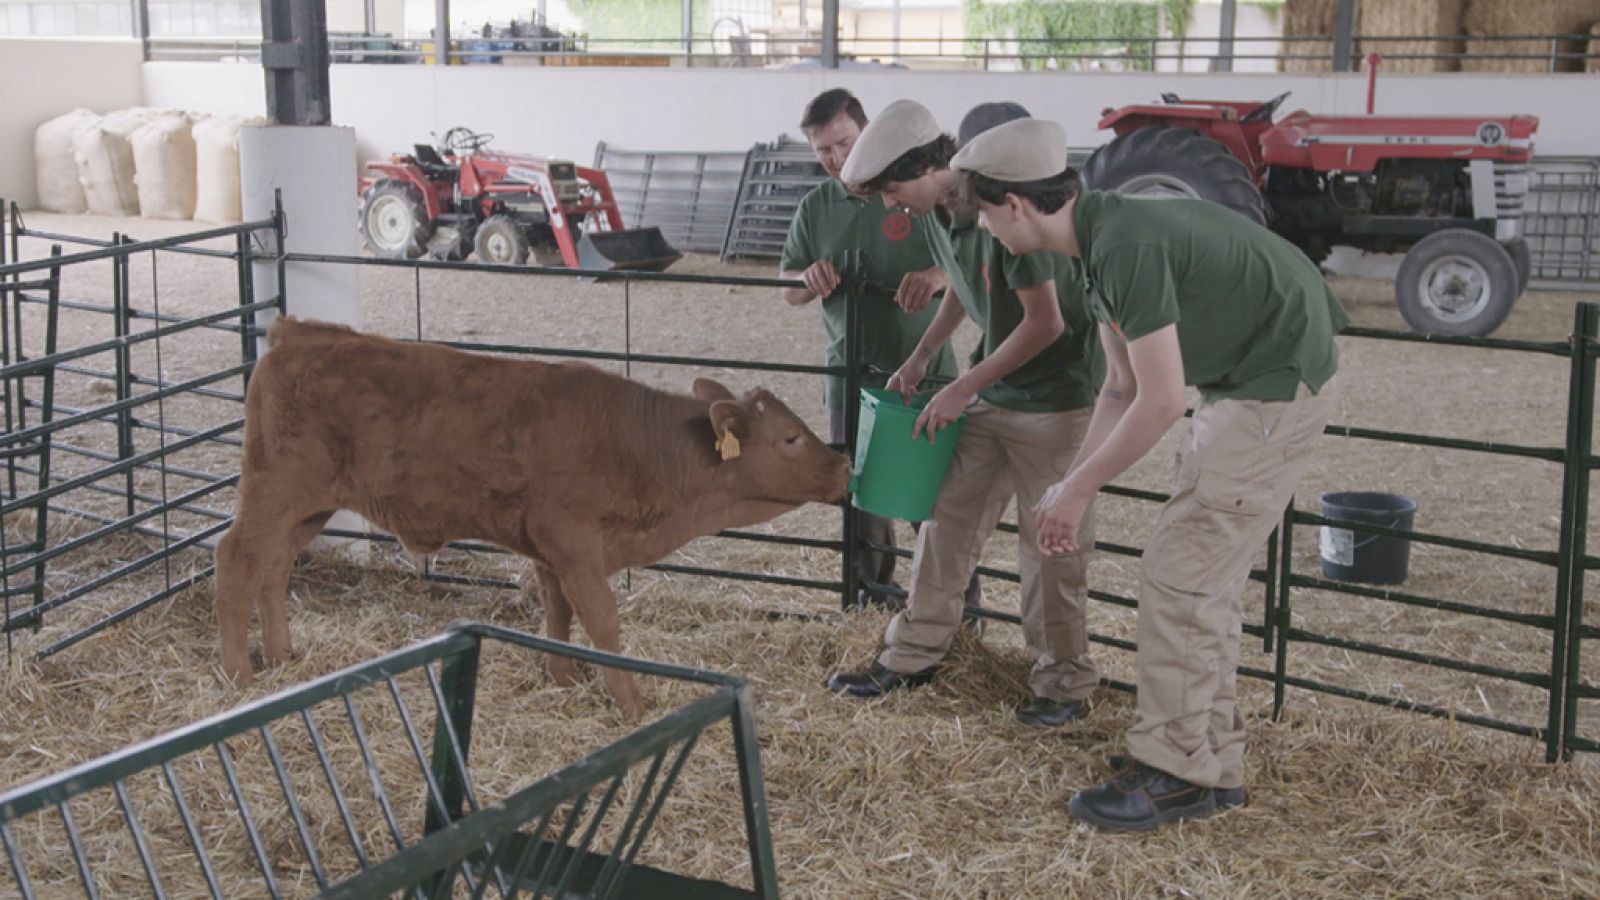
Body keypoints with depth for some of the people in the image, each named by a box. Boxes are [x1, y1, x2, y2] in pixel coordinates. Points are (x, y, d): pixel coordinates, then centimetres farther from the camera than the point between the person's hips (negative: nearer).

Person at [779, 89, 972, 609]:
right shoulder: (816, 207, 6)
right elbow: (788, 289, 13)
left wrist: (937, 275, -28)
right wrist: (809, 280, -12)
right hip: (852, 369, 4)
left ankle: (961, 600, 15)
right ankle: (873, 591, 29)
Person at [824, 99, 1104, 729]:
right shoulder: (936, 214, 1)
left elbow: (1044, 323, -25)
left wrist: (964, 388, -19)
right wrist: (920, 358, 9)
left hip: (1053, 398, -8)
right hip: (989, 391, 8)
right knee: (947, 516, 9)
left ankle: (1063, 681, 15)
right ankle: (913, 654, 21)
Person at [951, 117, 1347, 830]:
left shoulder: (1127, 246, -25)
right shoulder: (1101, 237, 7)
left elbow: (1160, 401, -23)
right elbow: (1121, 387, 11)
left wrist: (1077, 488, -12)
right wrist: (1072, 488, 7)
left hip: (1277, 390, -10)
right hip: (1243, 384, 10)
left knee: (1179, 575, -7)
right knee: (1202, 576, 14)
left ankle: (1176, 772, 2)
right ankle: (1212, 762, 23)